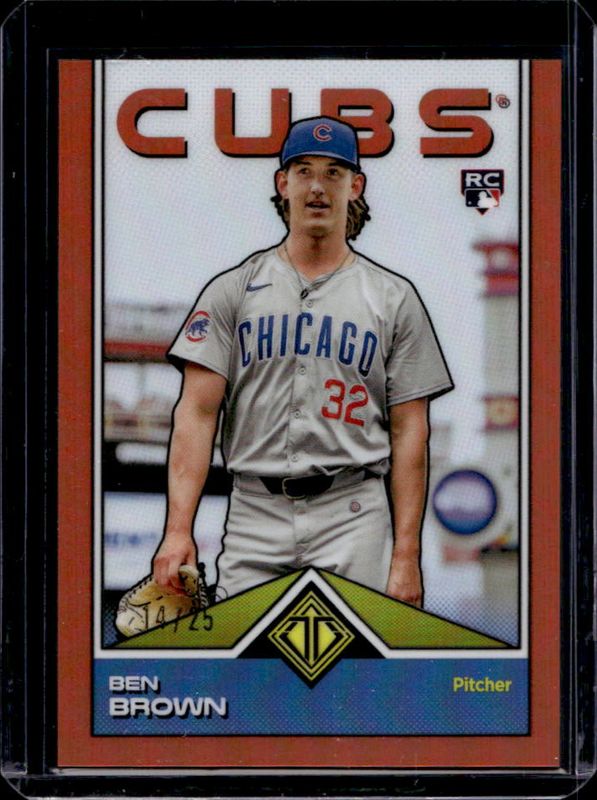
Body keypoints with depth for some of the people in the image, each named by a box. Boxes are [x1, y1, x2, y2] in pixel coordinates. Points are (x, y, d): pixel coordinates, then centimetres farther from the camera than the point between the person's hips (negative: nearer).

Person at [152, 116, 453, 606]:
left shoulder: (393, 298, 9)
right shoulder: (232, 291, 9)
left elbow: (409, 431, 5)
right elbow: (197, 411, 2)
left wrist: (406, 555, -3)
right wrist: (178, 530, -10)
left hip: (353, 520, -1)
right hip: (254, 517, 1)